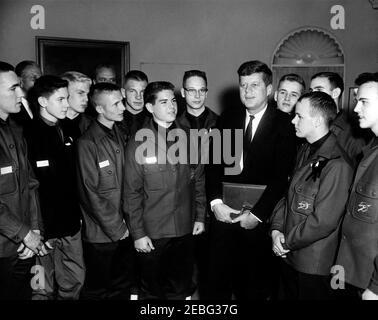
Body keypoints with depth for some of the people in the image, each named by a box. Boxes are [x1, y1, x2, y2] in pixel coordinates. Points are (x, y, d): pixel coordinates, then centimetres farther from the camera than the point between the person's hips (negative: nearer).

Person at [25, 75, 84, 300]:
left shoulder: (66, 133, 8)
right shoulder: (28, 136, -13)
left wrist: (78, 214, 11)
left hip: (71, 226, 6)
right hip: (45, 229, -6)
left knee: (75, 281, 16)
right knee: (44, 290, 9)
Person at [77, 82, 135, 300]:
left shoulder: (120, 135, 6)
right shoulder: (88, 143, -15)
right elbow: (91, 194, -16)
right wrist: (117, 228, -12)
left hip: (125, 230, 6)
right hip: (101, 234, -6)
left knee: (123, 286, 18)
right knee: (98, 289, 12)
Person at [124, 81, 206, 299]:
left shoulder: (187, 138, 1)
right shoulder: (139, 142, -8)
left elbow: (199, 180, 8)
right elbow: (132, 192, -7)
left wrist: (200, 216, 6)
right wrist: (137, 233, -9)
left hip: (185, 229, 3)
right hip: (152, 233, -3)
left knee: (181, 288, 18)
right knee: (152, 290, 14)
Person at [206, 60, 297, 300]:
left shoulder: (284, 124, -5)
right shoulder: (227, 119, 7)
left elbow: (282, 175, -10)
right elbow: (214, 164, 3)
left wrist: (257, 214, -14)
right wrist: (216, 202, -10)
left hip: (260, 220, -2)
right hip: (224, 215, 3)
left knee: (256, 287, 13)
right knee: (218, 282, 12)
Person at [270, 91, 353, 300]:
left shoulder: (336, 165, -22)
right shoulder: (306, 152, 7)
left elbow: (323, 222, -22)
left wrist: (287, 242, -12)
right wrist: (277, 228, -3)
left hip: (314, 265, -8)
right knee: (286, 295, 22)